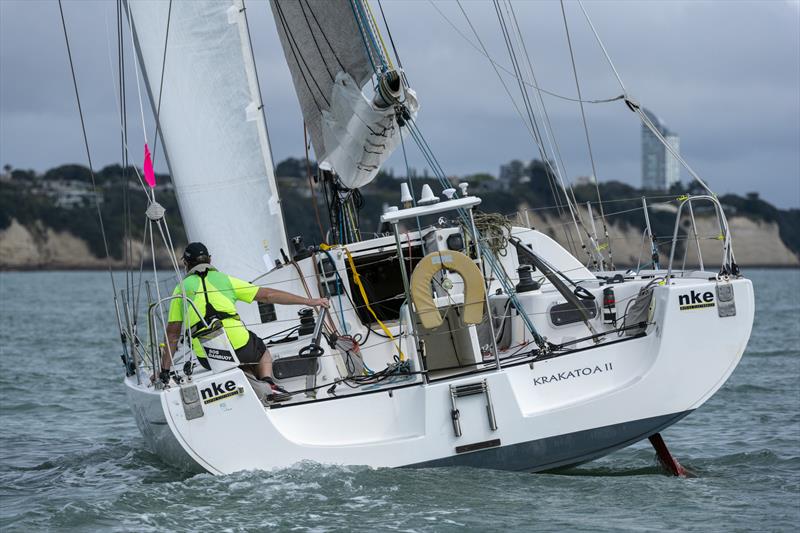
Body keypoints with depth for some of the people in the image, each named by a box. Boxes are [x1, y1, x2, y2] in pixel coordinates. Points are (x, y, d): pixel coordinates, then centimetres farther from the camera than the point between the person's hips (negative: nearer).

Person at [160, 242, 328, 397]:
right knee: (263, 353, 31)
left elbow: (172, 333, 10)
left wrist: (165, 370, 16)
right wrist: (308, 301, 17)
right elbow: (268, 295, 13)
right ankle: (268, 382, 3)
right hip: (240, 347, -1)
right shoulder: (225, 279, 14)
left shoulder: (182, 288, 13)